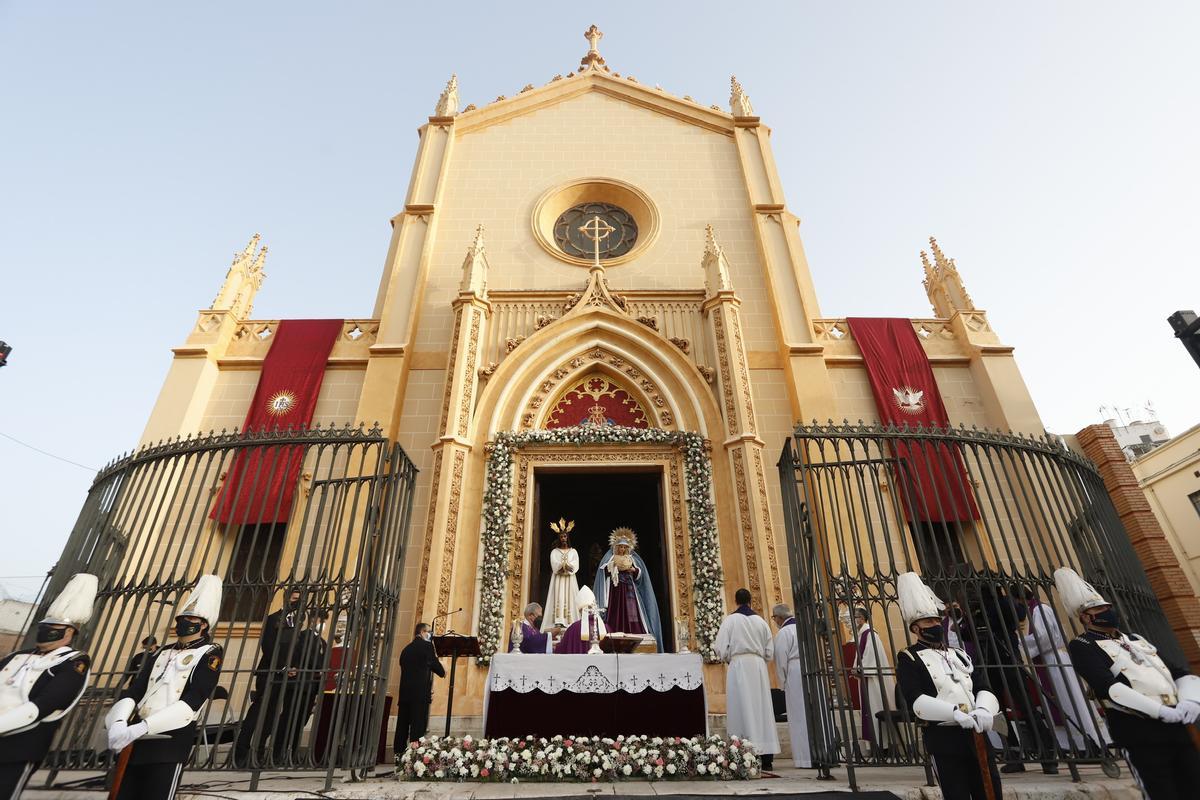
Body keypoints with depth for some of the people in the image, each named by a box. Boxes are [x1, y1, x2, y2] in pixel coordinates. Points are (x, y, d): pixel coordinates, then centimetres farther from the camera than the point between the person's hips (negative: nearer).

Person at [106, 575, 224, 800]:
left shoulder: (209, 653, -2)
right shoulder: (162, 653, 18)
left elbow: (193, 701, -13)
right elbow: (134, 690, 8)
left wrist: (140, 728, -19)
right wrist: (119, 722, -12)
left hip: (170, 743, -5)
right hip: (135, 741, 6)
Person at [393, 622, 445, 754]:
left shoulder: (406, 648, 16)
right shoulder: (427, 645, -4)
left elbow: (403, 666, 18)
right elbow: (434, 664, -4)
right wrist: (443, 672, 17)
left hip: (405, 691, 7)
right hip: (420, 692, -7)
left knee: (403, 724, 11)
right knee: (418, 725, -4)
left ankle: (399, 752, 12)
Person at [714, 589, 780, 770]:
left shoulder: (730, 620, -3)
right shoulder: (761, 621, 8)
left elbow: (721, 649, -6)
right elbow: (770, 652, 9)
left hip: (738, 666, -4)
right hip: (759, 667, 4)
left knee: (743, 709, 0)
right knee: (762, 709, 8)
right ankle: (766, 757, 9)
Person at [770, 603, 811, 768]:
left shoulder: (783, 633, -8)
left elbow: (781, 662, -8)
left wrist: (783, 684, 4)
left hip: (795, 677, -6)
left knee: (799, 717, 2)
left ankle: (805, 757, 5)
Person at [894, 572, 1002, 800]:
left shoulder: (959, 654, 17)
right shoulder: (908, 658, -2)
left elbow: (984, 688, 8)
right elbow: (916, 700, -13)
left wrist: (983, 709, -14)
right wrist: (955, 713, -25)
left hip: (976, 735, 5)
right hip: (944, 739, -5)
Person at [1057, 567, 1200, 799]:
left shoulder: (1135, 640, 22)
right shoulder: (1082, 645, -2)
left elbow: (1181, 673, 17)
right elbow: (1108, 687, -16)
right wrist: (1161, 711, -19)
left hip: (1176, 728, 7)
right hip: (1138, 734, -7)